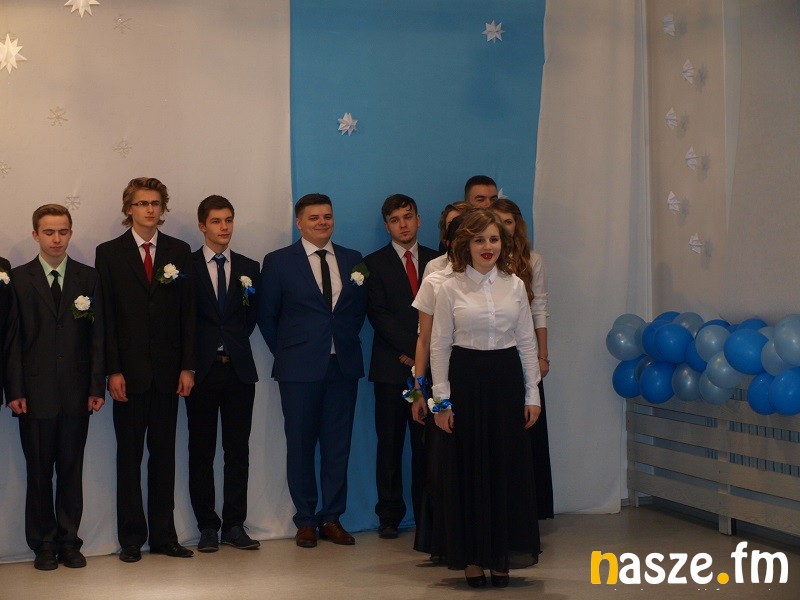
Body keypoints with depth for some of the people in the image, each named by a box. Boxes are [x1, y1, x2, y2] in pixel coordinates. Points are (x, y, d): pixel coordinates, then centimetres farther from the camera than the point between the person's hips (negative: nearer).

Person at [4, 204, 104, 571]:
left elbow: (97, 335, 5)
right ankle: (43, 544, 15)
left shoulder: (89, 278, 8)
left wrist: (97, 387, -2)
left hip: (76, 393, 1)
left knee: (72, 471, 7)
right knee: (39, 472, 5)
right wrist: (15, 391, -6)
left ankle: (69, 541, 16)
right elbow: (13, 340, 0)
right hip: (35, 393, -1)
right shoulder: (18, 279, 4)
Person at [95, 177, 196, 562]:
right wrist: (113, 371, -8)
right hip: (129, 372, -2)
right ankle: (131, 538, 13)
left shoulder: (179, 252, 8)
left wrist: (187, 367, -1)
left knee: (164, 454, 7)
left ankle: (163, 536, 14)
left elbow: (188, 313, 6)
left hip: (168, 371, 2)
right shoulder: (109, 253, 2)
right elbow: (106, 317, -2)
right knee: (129, 456, 5)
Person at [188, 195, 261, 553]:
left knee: (238, 450, 4)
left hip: (239, 368, 2)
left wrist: (234, 344, 3)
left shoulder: (249, 268, 11)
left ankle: (235, 525, 10)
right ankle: (207, 526, 10)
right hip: (202, 369, -2)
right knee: (201, 451, 2)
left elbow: (252, 315, 14)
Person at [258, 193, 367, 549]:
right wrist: (285, 353, 1)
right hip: (300, 369, -3)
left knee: (338, 445, 6)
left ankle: (331, 518, 15)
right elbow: (267, 315, 3)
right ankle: (305, 521, 13)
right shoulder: (278, 262, 0)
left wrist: (347, 342, 6)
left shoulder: (353, 261, 10)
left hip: (344, 365, 3)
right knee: (301, 446, 3)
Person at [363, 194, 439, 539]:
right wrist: (413, 349, -12)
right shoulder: (375, 263, 5)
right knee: (390, 444, 2)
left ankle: (427, 514, 10)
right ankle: (389, 516, 9)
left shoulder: (438, 261, 12)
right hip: (392, 367, -2)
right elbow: (379, 314, -4)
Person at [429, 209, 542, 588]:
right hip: (466, 380, -2)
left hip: (507, 379, 2)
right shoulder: (451, 289, -3)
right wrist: (441, 400, -5)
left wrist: (532, 394, 4)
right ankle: (472, 557, 16)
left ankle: (502, 555, 19)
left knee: (508, 466, 5)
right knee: (468, 467, 3)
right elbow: (439, 346, -2)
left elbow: (526, 342, 7)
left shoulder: (515, 286, 4)